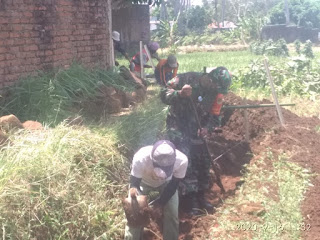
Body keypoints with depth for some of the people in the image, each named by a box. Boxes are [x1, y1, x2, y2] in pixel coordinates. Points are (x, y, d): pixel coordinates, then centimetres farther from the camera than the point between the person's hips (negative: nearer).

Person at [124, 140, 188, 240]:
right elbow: (135, 180, -30)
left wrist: (162, 201, -18)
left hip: (166, 183, 1)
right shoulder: (141, 158, -45)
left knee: (172, 215, -3)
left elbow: (174, 184, -19)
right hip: (143, 182, -1)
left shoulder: (182, 160, -39)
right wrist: (133, 188, -52)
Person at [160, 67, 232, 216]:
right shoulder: (187, 79, -22)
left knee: (203, 161, 6)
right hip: (178, 126, -5)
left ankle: (200, 196, 23)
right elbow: (164, 94, -22)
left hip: (196, 129, 5)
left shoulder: (217, 93, -7)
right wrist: (180, 94, -41)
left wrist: (207, 128, -22)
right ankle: (190, 200, -4)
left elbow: (214, 117, -1)